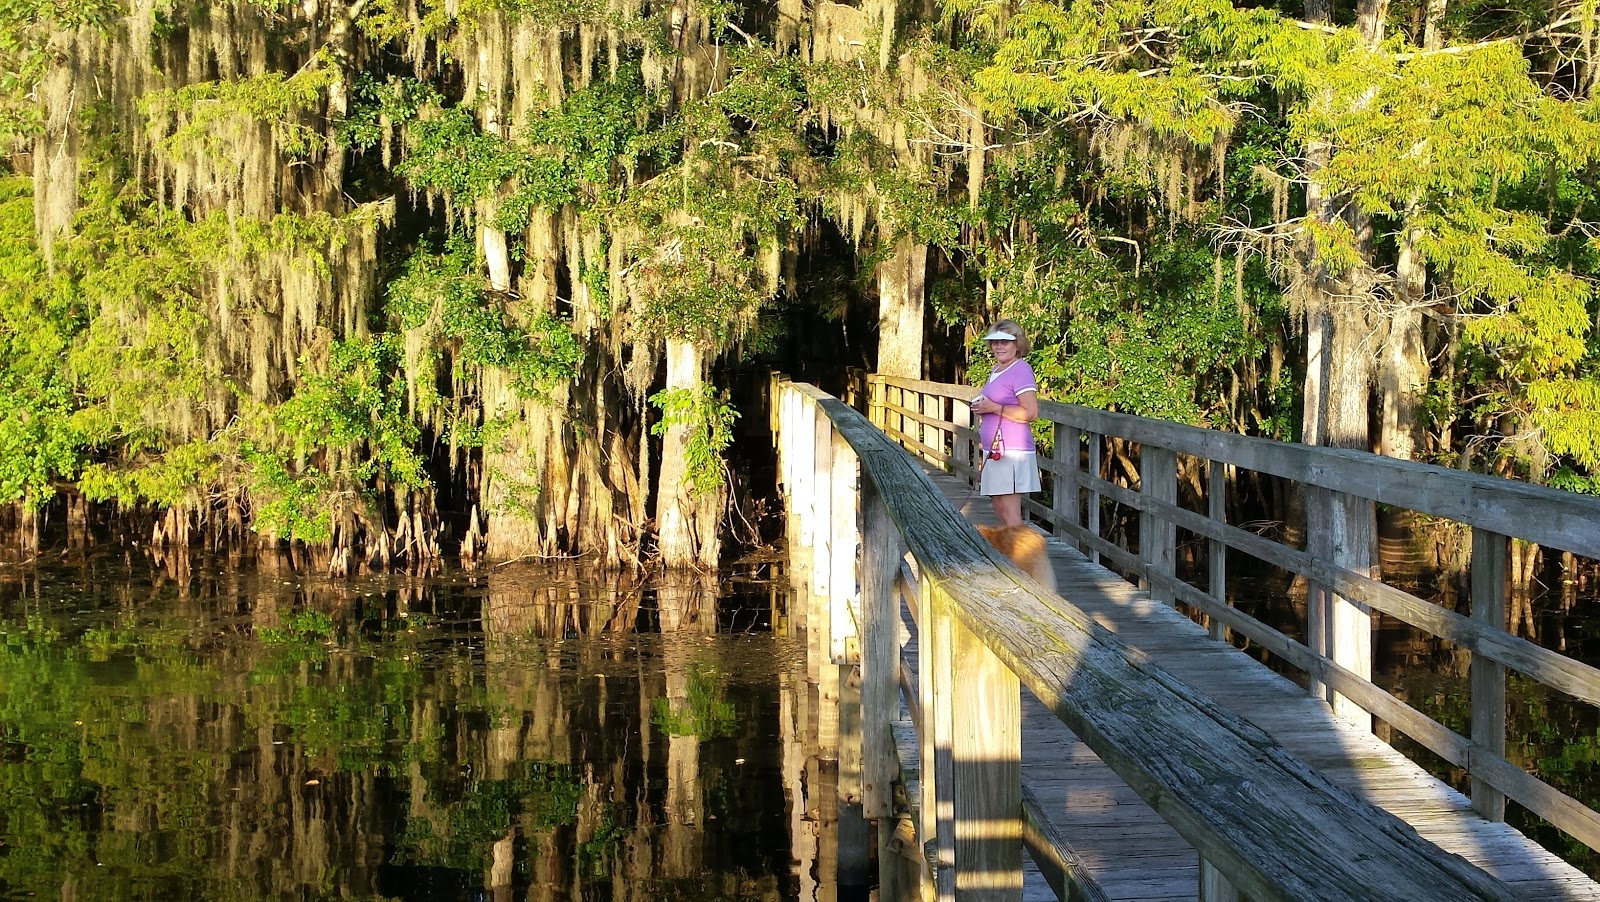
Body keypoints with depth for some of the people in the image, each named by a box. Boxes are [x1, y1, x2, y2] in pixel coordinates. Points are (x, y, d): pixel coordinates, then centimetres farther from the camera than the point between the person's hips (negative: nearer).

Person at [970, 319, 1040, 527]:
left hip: (1011, 450, -10)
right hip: (994, 450, 10)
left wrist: (993, 408, -17)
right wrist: (982, 409, 10)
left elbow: (1031, 413, -21)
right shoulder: (996, 370, 16)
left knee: (1010, 514, -10)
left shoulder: (1020, 370, -13)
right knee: (999, 510, 14)